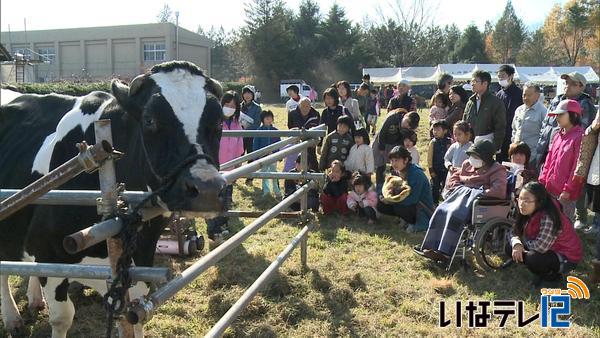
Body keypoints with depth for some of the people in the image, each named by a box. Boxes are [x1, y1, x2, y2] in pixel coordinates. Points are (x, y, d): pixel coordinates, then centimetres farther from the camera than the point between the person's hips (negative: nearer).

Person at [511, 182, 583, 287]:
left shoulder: (548, 217, -32)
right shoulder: (527, 214, -7)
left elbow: (540, 246, -37)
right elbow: (516, 233, -1)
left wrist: (523, 243, -17)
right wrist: (517, 244, -24)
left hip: (567, 258, -8)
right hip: (550, 251, 8)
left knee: (532, 258, -33)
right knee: (511, 248, -5)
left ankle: (551, 275, 0)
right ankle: (544, 272, 10)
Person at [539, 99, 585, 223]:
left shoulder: (579, 137, -13)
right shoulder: (558, 136, 11)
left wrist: (568, 190, -15)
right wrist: (542, 181, 11)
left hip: (566, 194, -8)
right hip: (550, 190, 8)